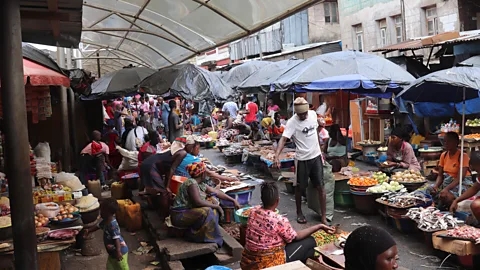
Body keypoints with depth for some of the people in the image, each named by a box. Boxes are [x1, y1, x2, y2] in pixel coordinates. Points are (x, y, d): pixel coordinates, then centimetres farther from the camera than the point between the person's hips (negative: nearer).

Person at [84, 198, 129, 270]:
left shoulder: (113, 224, -29)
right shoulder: (105, 221, 1)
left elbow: (116, 238, -33)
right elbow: (99, 226, 23)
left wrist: (118, 251, -38)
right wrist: (89, 230, 28)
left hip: (120, 251, -10)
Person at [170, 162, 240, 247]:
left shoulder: (201, 184, 7)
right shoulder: (191, 183, -21)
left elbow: (217, 192, 12)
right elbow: (198, 202, -30)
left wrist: (233, 200, 9)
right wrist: (216, 206, -20)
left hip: (188, 211, 10)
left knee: (212, 200, 4)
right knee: (206, 211, -29)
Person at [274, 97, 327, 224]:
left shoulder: (313, 114, 0)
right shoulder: (292, 122, -17)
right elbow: (283, 139, -26)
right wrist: (277, 155, -41)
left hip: (316, 156, 4)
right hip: (302, 159, -4)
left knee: (321, 187, 3)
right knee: (300, 188, 10)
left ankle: (324, 217, 12)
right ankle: (299, 213, 32)